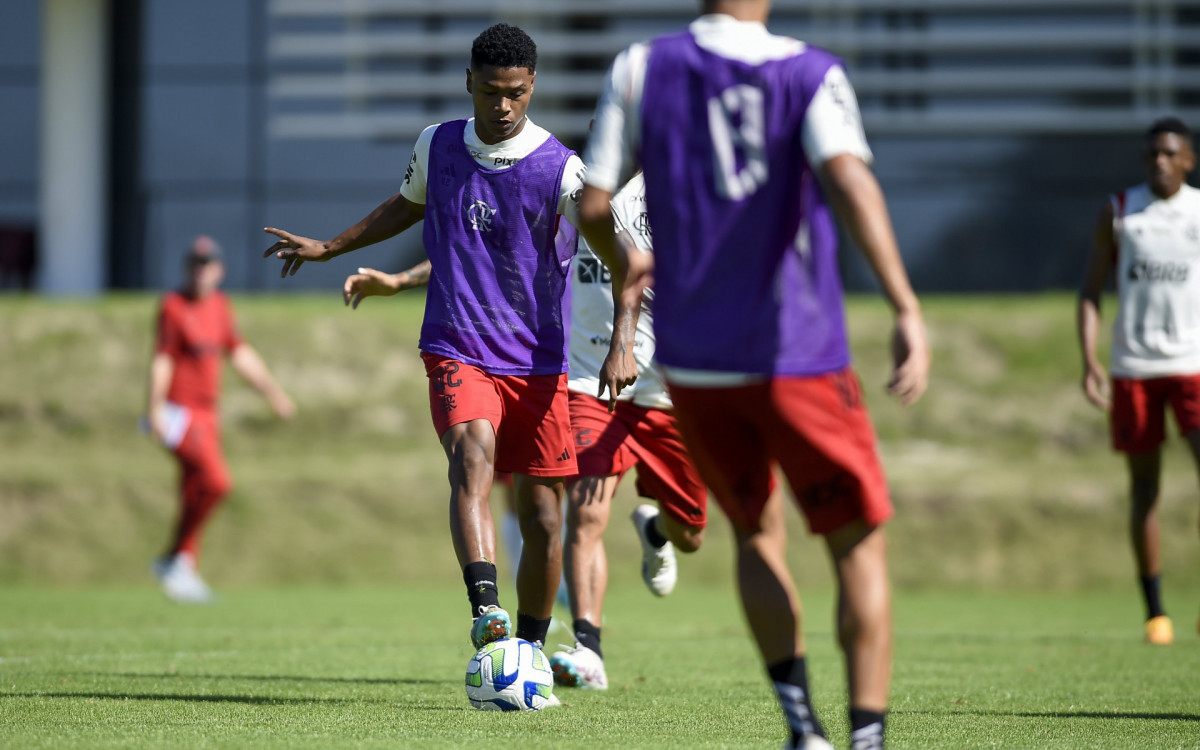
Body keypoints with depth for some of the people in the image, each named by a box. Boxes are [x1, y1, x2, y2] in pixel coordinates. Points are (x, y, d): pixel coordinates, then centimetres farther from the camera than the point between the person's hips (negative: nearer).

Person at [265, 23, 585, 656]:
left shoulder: (560, 169, -8)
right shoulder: (438, 147, 5)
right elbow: (408, 206, 27)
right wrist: (330, 248, 31)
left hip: (538, 363, 0)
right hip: (456, 352, 1)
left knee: (542, 519, 3)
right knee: (472, 458, -29)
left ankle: (530, 647, 24)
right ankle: (485, 610, -45)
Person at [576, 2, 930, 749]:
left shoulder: (641, 69, 1)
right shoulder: (812, 73, -5)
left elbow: (592, 206, 1)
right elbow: (848, 179, -22)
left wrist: (621, 267, 24)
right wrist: (907, 308, -29)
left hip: (694, 359, 3)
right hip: (798, 354, -3)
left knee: (755, 535, 21)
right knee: (860, 545, 7)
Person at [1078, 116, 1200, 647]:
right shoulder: (1117, 213, 4)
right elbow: (1091, 290, 4)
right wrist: (1089, 361, -7)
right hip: (1134, 367, 1)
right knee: (1144, 487, 5)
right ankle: (1154, 610, 12)